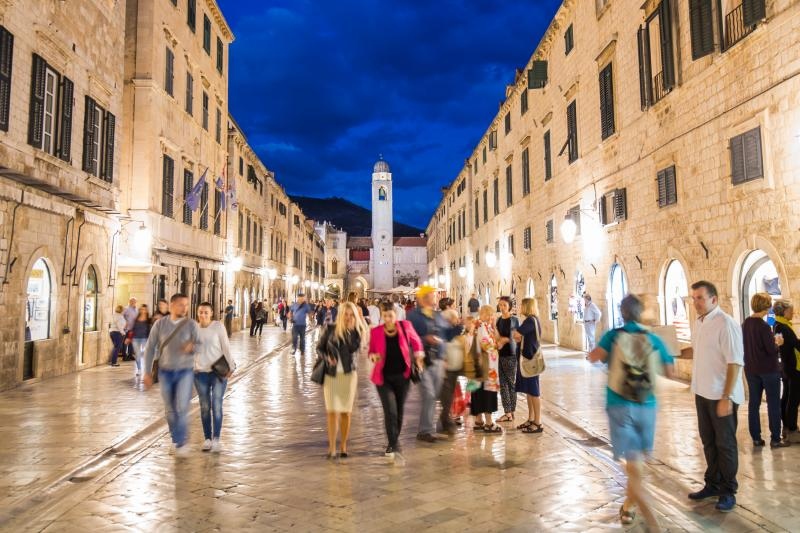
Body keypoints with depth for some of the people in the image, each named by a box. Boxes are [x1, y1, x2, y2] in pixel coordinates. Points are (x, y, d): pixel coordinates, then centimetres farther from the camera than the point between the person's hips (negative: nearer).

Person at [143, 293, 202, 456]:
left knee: (181, 407, -14)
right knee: (171, 410, 10)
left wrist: (192, 346, -35)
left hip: (185, 371, -2)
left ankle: (181, 441, 5)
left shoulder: (192, 324, -10)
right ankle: (178, 440, 29)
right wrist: (147, 372, -3)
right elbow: (150, 348, 0)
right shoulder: (159, 324, -6)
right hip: (165, 372, 2)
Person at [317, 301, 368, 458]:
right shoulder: (330, 329, -2)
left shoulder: (357, 332, 0)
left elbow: (354, 348, -16)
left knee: (345, 412, 4)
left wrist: (351, 329, -17)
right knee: (332, 411, -6)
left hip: (349, 374, 1)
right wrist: (327, 357, -11)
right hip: (331, 374, -1)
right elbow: (319, 347, 7)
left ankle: (343, 446, 20)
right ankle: (332, 448, 2)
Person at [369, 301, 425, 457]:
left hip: (402, 376, 2)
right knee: (390, 411, -12)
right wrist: (373, 356, -14)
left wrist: (418, 358, -2)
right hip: (384, 377, -2)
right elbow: (371, 351, 8)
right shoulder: (375, 332, -6)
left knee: (399, 411, 13)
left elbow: (416, 342, 10)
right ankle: (392, 444, 0)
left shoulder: (405, 326, -5)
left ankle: (394, 441, 33)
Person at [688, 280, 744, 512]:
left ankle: (728, 492, 21)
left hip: (722, 396, -8)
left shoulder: (725, 324, -18)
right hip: (702, 393, 8)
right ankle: (713, 484, 33)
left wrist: (726, 398, -22)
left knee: (725, 444, 7)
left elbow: (735, 363, -20)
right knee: (708, 441, 18)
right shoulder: (698, 322, 7)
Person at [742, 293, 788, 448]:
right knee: (773, 404, 6)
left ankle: (756, 438, 14)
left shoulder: (745, 324, 1)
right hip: (768, 369, -6)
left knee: (754, 403, 9)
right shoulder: (764, 326, -19)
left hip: (751, 369, 6)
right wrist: (777, 341, 1)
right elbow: (772, 350, -18)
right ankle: (775, 439, 12)